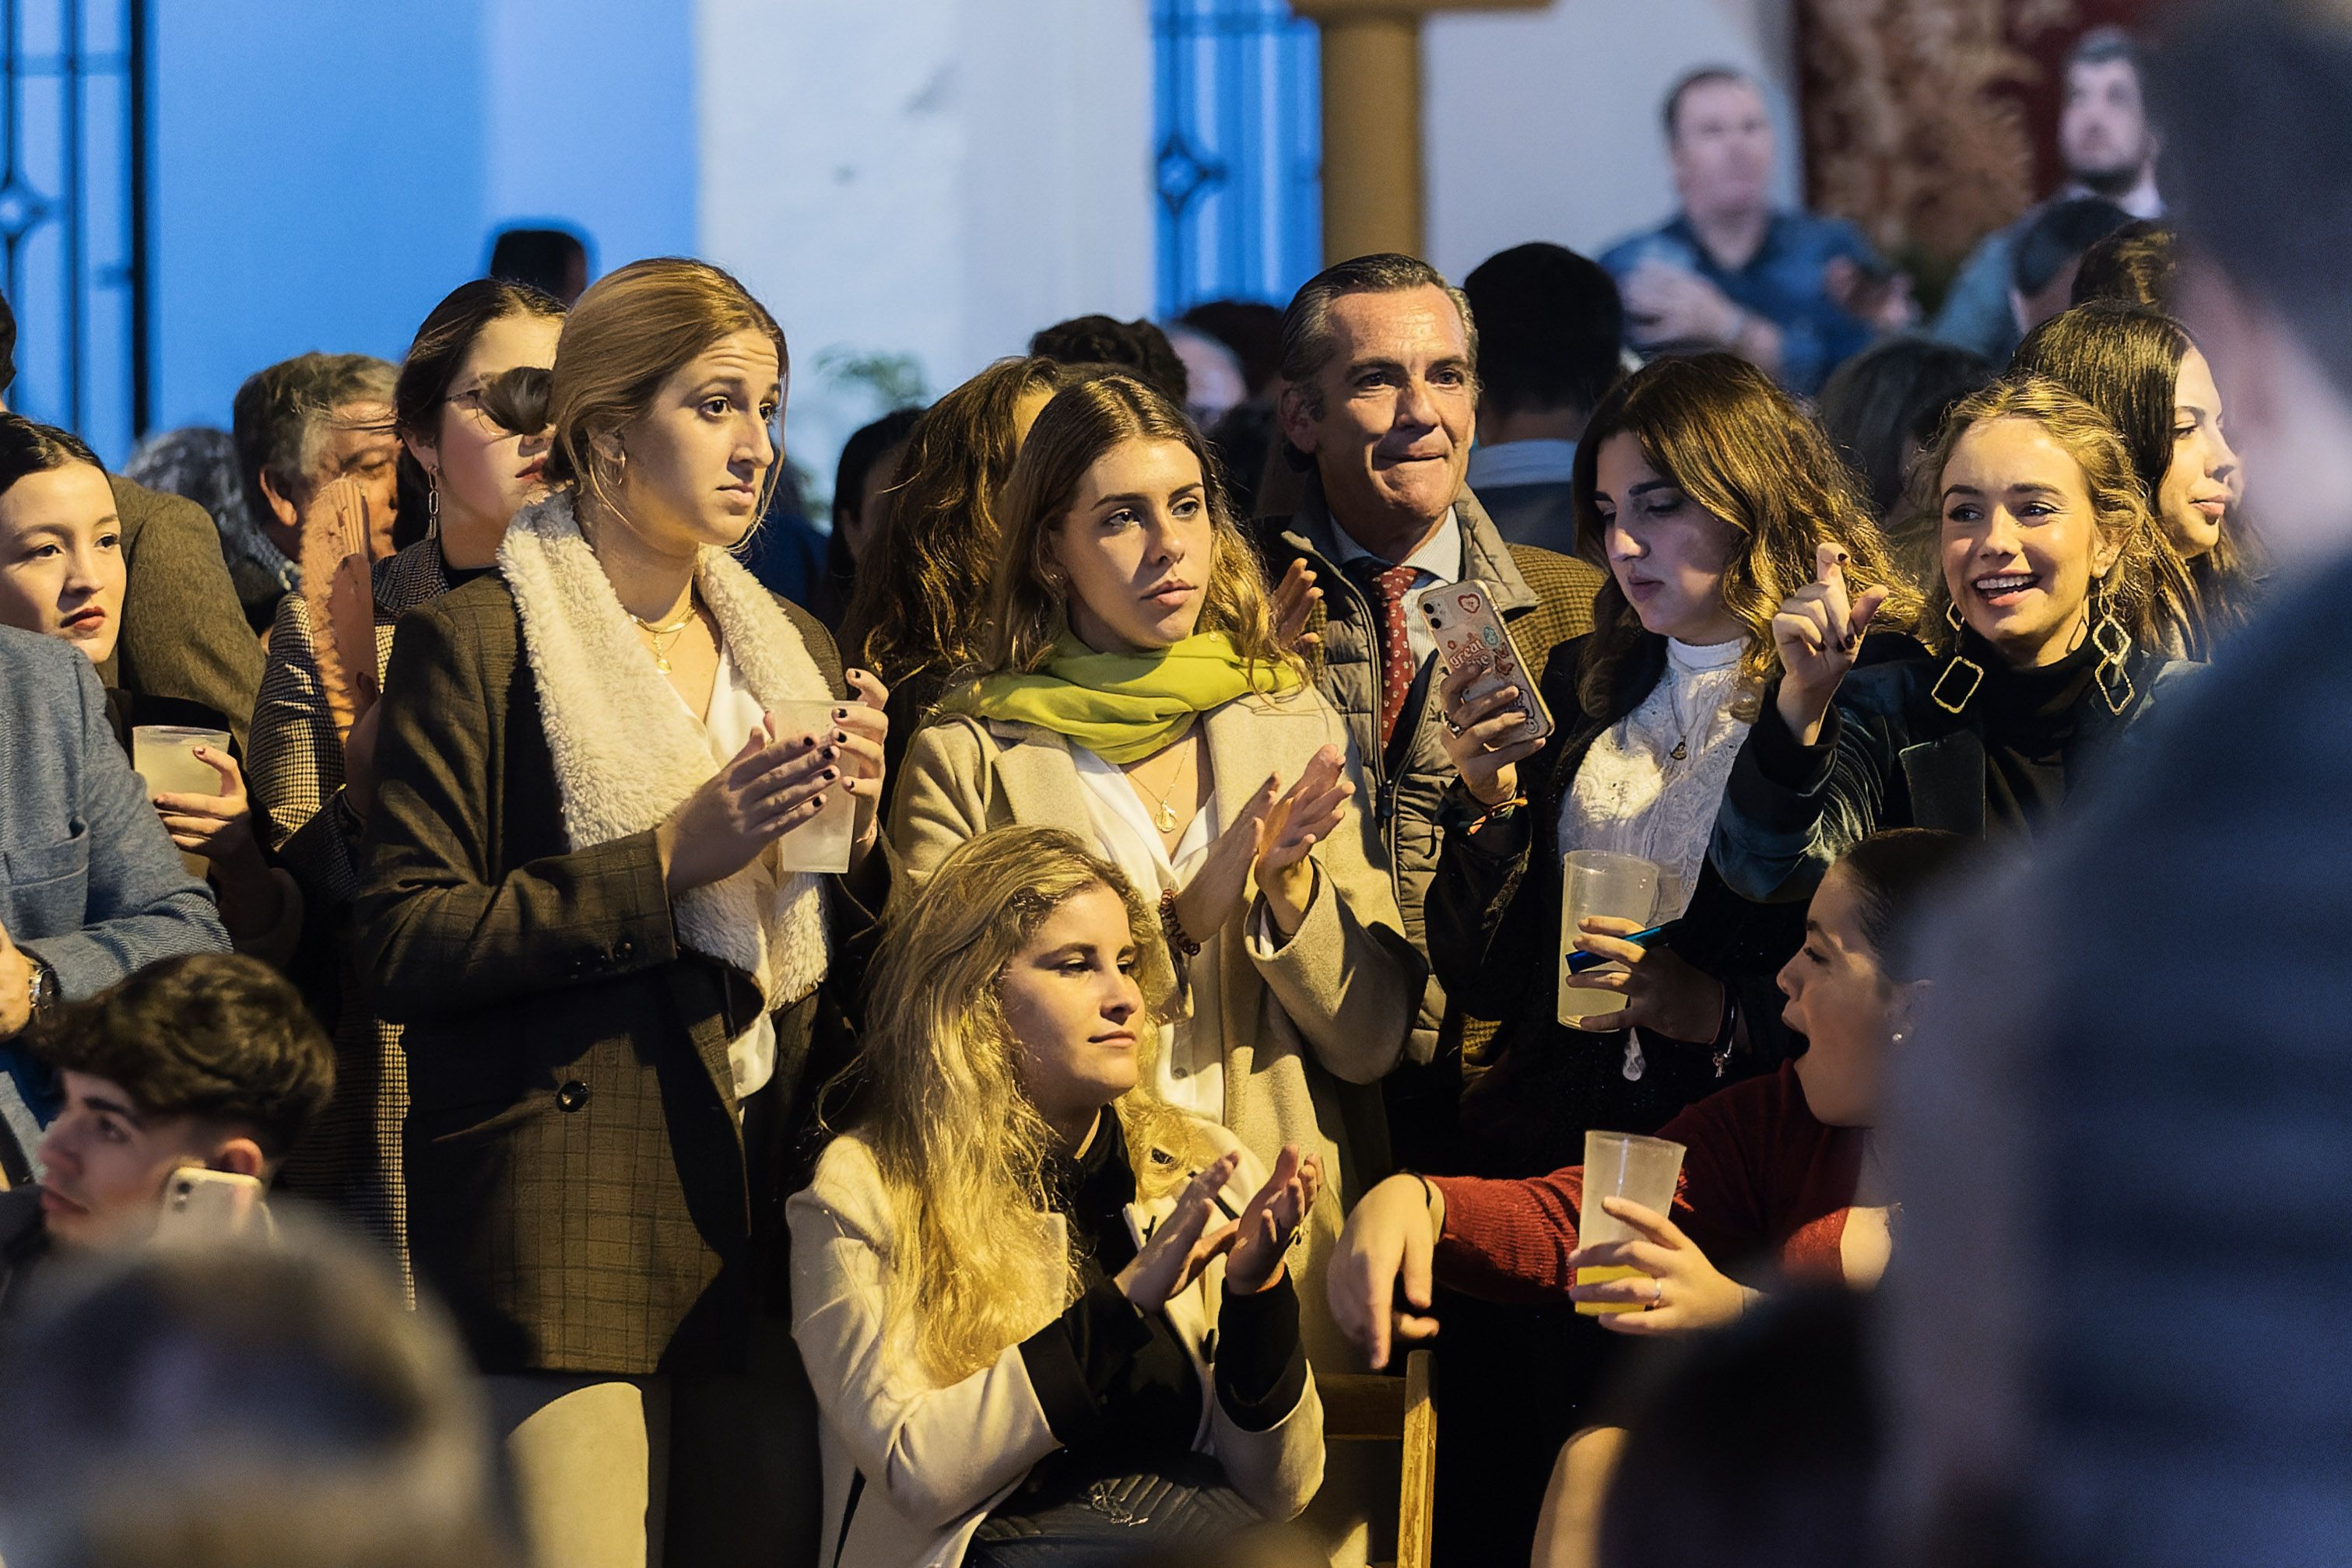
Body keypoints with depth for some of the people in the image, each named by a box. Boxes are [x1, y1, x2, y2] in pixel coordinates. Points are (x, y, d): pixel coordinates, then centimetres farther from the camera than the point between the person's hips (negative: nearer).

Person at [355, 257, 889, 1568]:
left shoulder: (795, 652, 18)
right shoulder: (476, 642, -2)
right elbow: (406, 943, -10)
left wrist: (853, 839, -1)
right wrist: (669, 860, -14)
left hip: (763, 1206, 6)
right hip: (565, 1220, -6)